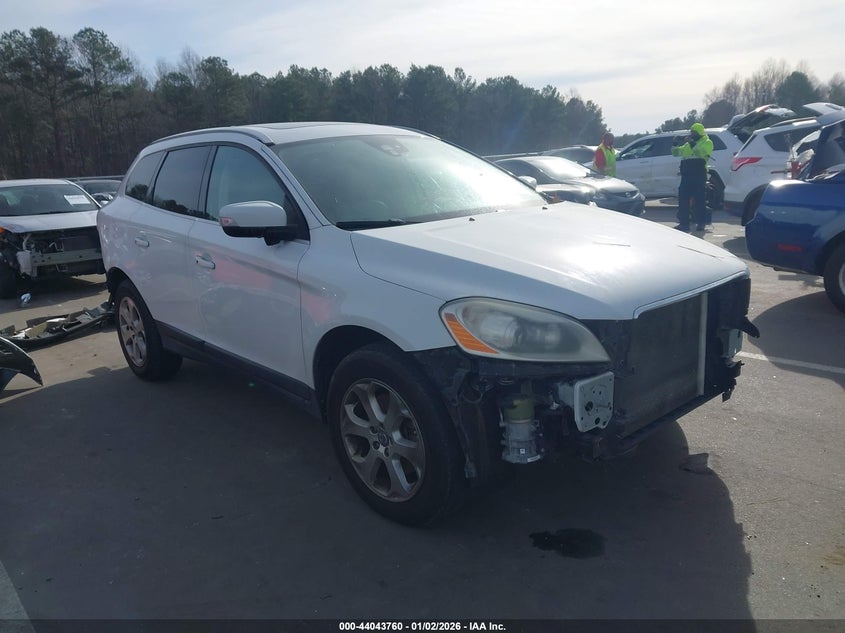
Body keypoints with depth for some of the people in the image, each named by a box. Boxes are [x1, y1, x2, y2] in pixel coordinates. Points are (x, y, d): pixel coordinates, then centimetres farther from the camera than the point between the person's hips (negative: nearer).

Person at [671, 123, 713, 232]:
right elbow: (676, 152, 23)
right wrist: (675, 144, 7)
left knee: (699, 200, -4)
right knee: (683, 199, 3)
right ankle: (684, 223, 7)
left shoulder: (707, 142, 2)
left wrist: (692, 143, -21)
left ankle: (701, 223, 4)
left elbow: (700, 152, -17)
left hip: (699, 176, -7)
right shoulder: (688, 144, 23)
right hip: (686, 176, 7)